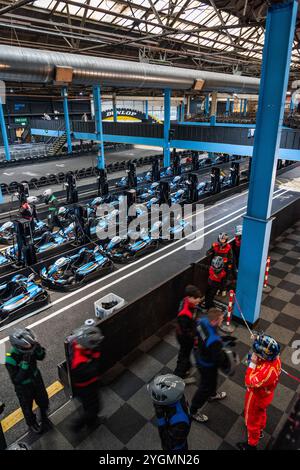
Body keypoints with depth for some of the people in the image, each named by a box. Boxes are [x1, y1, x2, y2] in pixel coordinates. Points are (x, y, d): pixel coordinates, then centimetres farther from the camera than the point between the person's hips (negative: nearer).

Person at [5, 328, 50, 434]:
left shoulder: (29, 348, -25)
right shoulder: (10, 360, -37)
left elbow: (41, 357, -8)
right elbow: (16, 380, -35)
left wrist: (39, 349, -29)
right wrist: (25, 364, -44)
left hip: (37, 380, 4)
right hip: (23, 388, -4)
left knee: (43, 402, 26)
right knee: (27, 408, 25)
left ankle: (44, 417, 59)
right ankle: (32, 424, 56)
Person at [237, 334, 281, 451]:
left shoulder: (267, 371, -48)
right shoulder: (275, 358, -23)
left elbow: (250, 383, -38)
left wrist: (252, 363, -39)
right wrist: (257, 362, -17)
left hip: (257, 397, -7)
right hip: (266, 394, 7)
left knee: (252, 420, 21)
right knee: (261, 412, 36)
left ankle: (252, 444, 47)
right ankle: (260, 431, 64)